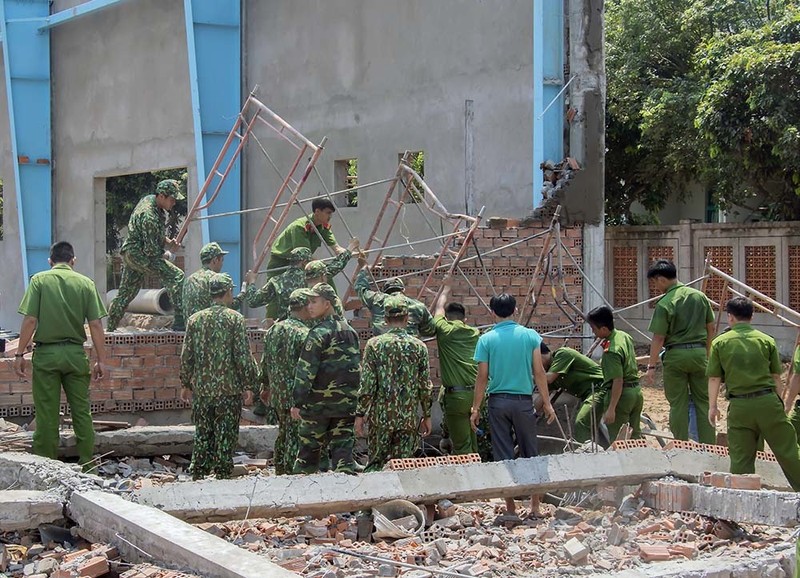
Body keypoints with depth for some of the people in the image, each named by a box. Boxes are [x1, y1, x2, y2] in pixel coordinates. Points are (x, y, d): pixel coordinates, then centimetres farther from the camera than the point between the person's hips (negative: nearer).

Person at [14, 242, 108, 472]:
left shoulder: (39, 280, -1)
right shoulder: (85, 283, 2)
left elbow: (30, 320, -8)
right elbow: (95, 325, -2)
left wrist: (20, 353, -2)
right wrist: (101, 360, 2)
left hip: (46, 353, -1)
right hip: (75, 353, 1)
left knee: (46, 414, 4)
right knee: (81, 411, 9)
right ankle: (88, 465, 11)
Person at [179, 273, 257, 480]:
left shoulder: (195, 319, 4)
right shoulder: (235, 319, -7)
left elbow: (186, 355, 6)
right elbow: (243, 356, -10)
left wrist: (186, 384, 15)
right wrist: (248, 386, -3)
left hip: (201, 388, 4)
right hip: (229, 388, -4)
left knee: (202, 434, 12)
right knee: (226, 437, 3)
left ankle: (198, 475, 14)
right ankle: (222, 476, 4)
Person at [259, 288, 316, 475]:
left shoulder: (273, 330, 8)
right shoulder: (304, 334, -17)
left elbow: (265, 362, 16)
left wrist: (265, 386, 26)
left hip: (277, 395, 8)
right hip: (297, 398, -8)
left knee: (283, 435, 19)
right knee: (296, 438, -3)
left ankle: (280, 472, 27)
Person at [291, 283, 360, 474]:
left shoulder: (319, 333, -10)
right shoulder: (350, 331, 12)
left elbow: (306, 369, -14)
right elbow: (358, 366, 17)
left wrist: (298, 402, -12)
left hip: (319, 403, -5)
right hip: (347, 404, 6)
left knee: (309, 448, 5)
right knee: (343, 447, 5)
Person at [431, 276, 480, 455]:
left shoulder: (444, 330, 0)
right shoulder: (475, 333, 10)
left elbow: (439, 310, 20)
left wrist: (445, 290, 38)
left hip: (456, 396, -5)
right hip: (476, 394, 5)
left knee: (461, 446, -4)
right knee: (473, 443, 17)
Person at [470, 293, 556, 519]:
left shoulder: (486, 339, -3)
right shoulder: (530, 335, -1)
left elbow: (482, 377, -3)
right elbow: (539, 372, -2)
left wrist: (476, 408, 3)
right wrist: (547, 403, 4)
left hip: (498, 401, 0)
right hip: (524, 400, 0)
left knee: (504, 456, 5)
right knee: (530, 454, 10)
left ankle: (511, 507, 5)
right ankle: (535, 506, 9)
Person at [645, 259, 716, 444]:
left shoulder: (665, 303, -12)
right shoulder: (700, 296, 5)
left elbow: (658, 338, -12)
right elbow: (711, 328, 10)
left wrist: (652, 366, -5)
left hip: (675, 354, -4)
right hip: (699, 352, 4)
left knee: (678, 404, 5)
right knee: (703, 401, 10)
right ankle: (709, 447, 10)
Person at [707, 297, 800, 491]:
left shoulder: (720, 342, 2)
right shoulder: (766, 340, 4)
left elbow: (714, 378, 2)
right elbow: (776, 376, 8)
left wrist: (712, 406, 12)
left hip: (739, 406, 0)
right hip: (768, 401, 0)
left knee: (740, 458, 5)